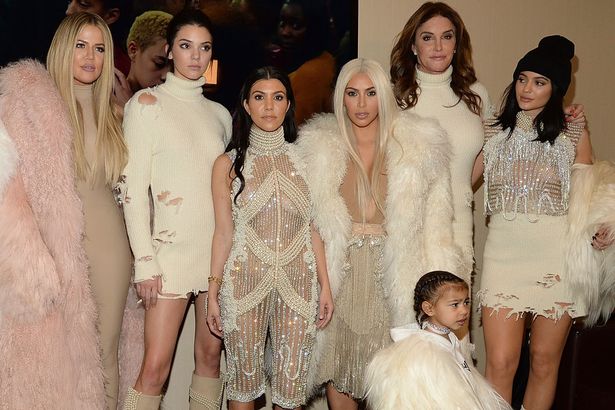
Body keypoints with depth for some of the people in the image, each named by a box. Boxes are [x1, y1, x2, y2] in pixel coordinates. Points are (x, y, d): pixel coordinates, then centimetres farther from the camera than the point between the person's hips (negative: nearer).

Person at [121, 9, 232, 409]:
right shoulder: (147, 103, -1)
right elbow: (134, 188, -6)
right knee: (155, 367, -6)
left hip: (220, 247, 5)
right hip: (172, 249, -4)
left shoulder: (220, 114, 13)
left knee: (211, 354, 10)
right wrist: (145, 261, -12)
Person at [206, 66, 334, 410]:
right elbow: (224, 231, 3)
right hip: (245, 281, -1)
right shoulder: (229, 163, 3)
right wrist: (213, 291, 1)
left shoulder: (304, 158, 6)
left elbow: (313, 228, 8)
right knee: (244, 381, 7)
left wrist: (325, 285, 5)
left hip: (298, 282, 1)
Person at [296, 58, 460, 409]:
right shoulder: (320, 145, 2)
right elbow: (306, 217, 5)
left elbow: (435, 220, 0)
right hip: (340, 273, 1)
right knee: (337, 367, 8)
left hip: (392, 274, -1)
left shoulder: (419, 144, -1)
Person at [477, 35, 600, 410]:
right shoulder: (494, 132, 10)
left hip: (557, 255, 0)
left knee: (545, 361, 8)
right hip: (505, 249, 0)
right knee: (501, 363, -6)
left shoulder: (574, 134, 6)